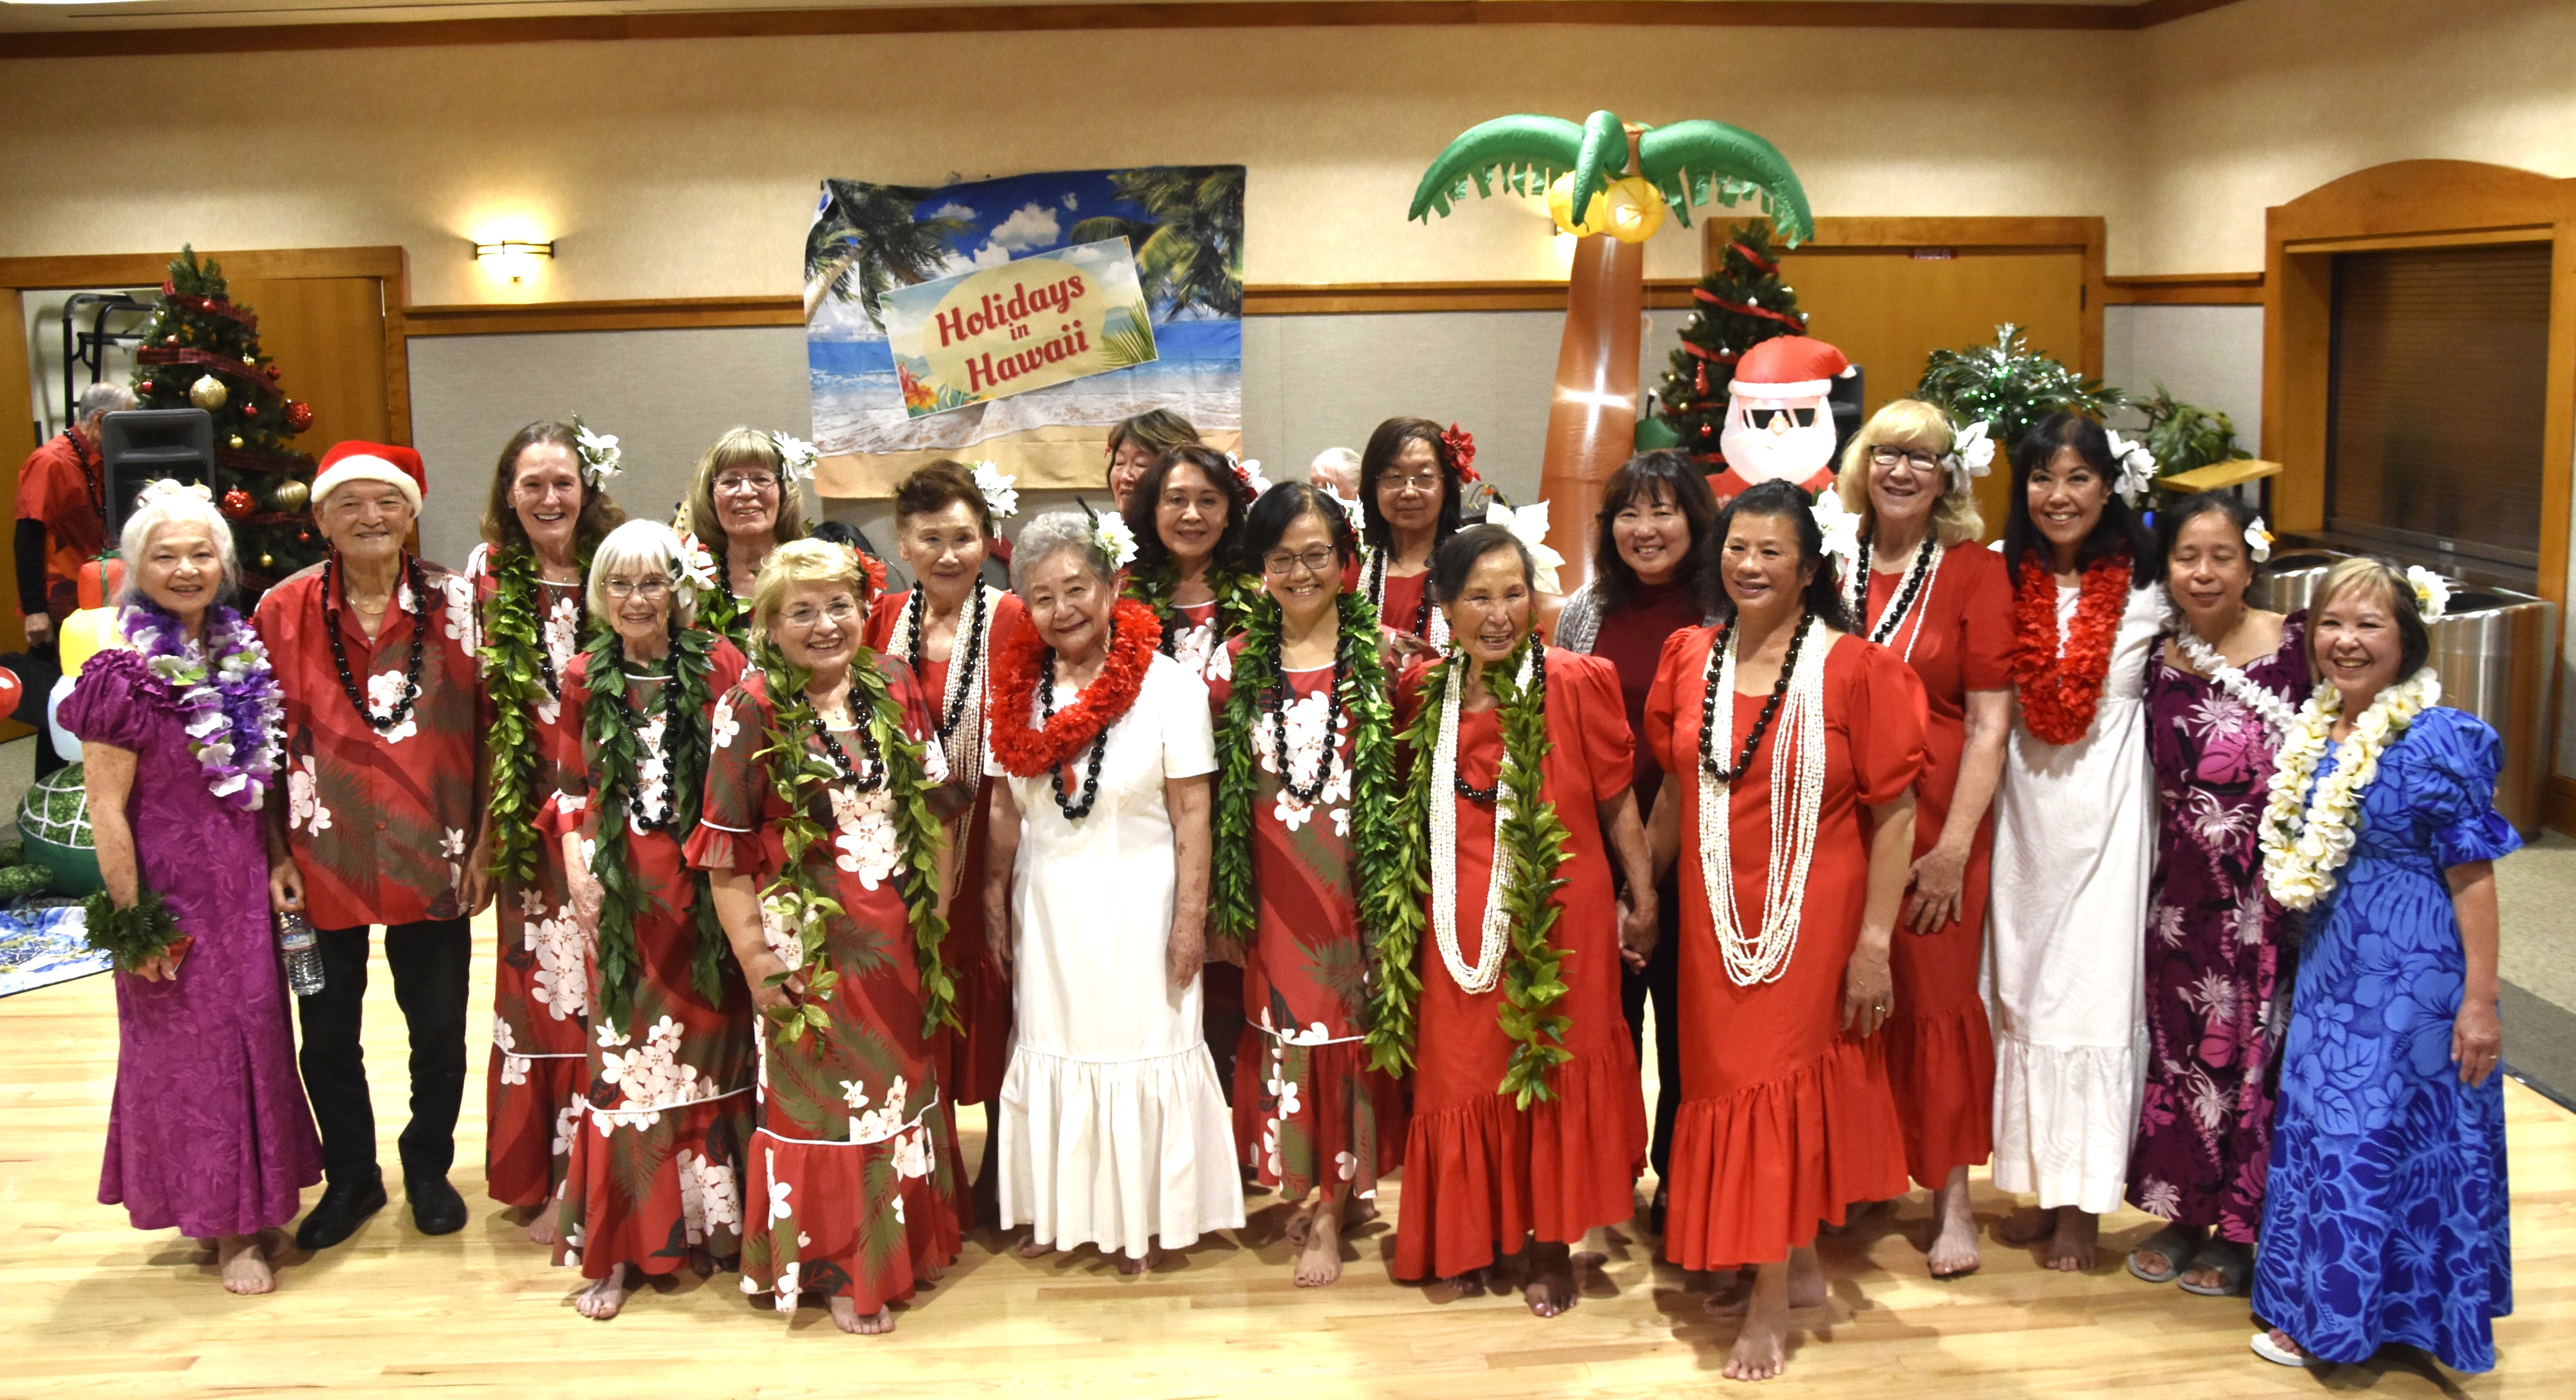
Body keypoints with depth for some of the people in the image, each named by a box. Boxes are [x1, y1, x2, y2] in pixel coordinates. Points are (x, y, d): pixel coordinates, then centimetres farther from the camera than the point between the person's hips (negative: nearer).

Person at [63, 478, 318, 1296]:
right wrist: (134, 923, -14)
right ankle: (223, 1225, 23)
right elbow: (106, 810, -15)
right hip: (174, 887, -6)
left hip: (245, 883, 6)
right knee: (193, 1048, 8)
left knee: (256, 1035, 15)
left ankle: (253, 1206, 33)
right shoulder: (127, 674, -15)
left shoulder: (242, 655, 3)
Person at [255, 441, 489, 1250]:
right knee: (327, 1031, 12)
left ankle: (429, 1167, 33)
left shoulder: (455, 602, -4)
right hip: (324, 859, 1)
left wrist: (484, 846, -2)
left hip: (431, 857, 0)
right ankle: (351, 1177, 32)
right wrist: (275, 853, -2)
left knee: (438, 1026, 10)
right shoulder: (284, 609, -3)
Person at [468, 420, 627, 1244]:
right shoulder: (488, 575, 2)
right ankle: (543, 1179, 19)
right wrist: (480, 832, 0)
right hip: (531, 815, 0)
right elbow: (475, 711, 3)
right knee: (538, 989, 6)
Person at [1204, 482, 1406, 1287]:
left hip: (1358, 884, -1)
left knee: (1350, 1028, 6)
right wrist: (1218, 901, 2)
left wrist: (1402, 883, -6)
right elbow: (1215, 791, 5)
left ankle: (1332, 1204, 20)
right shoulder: (1235, 665, 3)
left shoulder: (1384, 657, -2)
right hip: (1276, 891, 2)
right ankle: (1316, 1191, 25)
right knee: (1286, 1028, 8)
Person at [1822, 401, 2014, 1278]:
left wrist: (1954, 846, -9)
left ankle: (1952, 1198, 19)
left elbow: (1990, 722, -5)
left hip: (1932, 825, -2)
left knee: (1934, 1001, 4)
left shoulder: (1973, 572, -2)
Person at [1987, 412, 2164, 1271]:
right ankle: (2040, 1185, 22)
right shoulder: (2002, 580, 2)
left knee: (2093, 992, -1)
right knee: (2021, 990, 9)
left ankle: (2083, 1203, 11)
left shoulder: (2143, 587, -3)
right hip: (2024, 805, 3)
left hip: (2108, 807, -3)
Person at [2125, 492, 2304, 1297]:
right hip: (2185, 888, 4)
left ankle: (2243, 1230, 22)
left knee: (2256, 1046, 6)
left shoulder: (2294, 644, -8)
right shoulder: (2161, 662, 4)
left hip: (2269, 888, -4)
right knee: (2182, 1043, 12)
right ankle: (2186, 1210, 29)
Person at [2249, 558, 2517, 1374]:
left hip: (2412, 973, -7)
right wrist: (2314, 961, 13)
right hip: (2331, 969, 7)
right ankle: (2319, 1312, 30)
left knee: (2389, 1138, 2)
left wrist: (2479, 1000, -15)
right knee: (2316, 1132, 14)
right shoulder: (2311, 736, 3)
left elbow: (2473, 877, -15)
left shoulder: (2439, 741, -16)